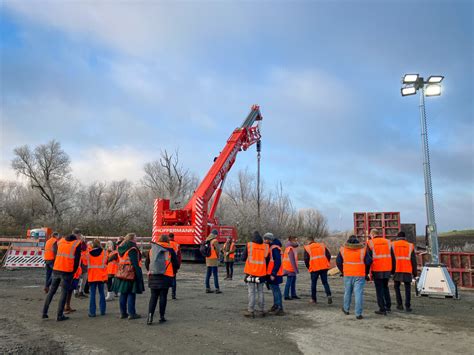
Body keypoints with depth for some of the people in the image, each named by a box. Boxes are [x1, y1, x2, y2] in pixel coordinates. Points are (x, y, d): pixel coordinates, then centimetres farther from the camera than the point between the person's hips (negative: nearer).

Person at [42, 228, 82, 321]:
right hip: (67, 272, -5)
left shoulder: (61, 241, 12)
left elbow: (56, 255, 16)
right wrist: (73, 272, 7)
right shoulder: (77, 244, -4)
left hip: (56, 269, 5)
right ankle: (60, 315, 4)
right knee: (64, 293, 3)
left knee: (51, 291, 16)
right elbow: (77, 260, -4)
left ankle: (44, 312, 19)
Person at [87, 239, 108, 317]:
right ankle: (102, 311, 11)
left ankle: (92, 312, 3)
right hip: (101, 275, 0)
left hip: (92, 276, 0)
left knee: (92, 293, 4)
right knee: (101, 293, 9)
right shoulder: (103, 252, -3)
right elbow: (104, 263, -4)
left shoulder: (89, 252, 0)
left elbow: (88, 265, 5)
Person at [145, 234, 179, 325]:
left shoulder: (152, 249, 7)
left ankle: (150, 315, -3)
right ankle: (162, 316, 10)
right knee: (163, 296, 6)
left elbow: (147, 263, 11)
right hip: (165, 277, -3)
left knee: (153, 296, 9)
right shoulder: (170, 250, -3)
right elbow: (176, 264, -3)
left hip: (153, 276, 3)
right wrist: (173, 273, 13)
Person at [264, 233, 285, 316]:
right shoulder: (271, 247, 13)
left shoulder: (274, 248, -19)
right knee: (275, 289, 17)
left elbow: (278, 262, -23)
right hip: (272, 273, 10)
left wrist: (273, 274, -23)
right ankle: (276, 306, 29)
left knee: (275, 290, -5)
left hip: (274, 274, -10)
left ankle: (279, 309, 0)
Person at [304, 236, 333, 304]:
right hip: (324, 267, 2)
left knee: (313, 283, 11)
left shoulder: (307, 248, 2)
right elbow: (328, 255, 6)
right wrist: (327, 264, 15)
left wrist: (308, 267, 10)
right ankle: (329, 295, -11)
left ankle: (313, 299, 16)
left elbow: (306, 259, -4)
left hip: (314, 268, -2)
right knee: (325, 282, 10)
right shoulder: (322, 245, 11)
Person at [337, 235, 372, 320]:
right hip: (360, 275, -2)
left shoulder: (343, 249, 3)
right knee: (359, 293, 0)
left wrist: (343, 272, 16)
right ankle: (358, 314, -2)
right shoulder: (362, 249, -1)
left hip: (347, 274, 2)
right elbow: (368, 261, -6)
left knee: (347, 292, 17)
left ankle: (346, 309, 32)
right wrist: (366, 272, 7)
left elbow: (338, 262, 5)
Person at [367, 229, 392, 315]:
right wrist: (392, 270, 17)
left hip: (377, 270, -4)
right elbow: (392, 257, 9)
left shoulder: (370, 243, -3)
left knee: (379, 289, 4)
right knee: (385, 287, 21)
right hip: (387, 269, 4)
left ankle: (382, 309, 5)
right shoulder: (387, 242, 8)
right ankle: (388, 307, 24)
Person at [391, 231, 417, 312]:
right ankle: (407, 306, 3)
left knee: (397, 287, 14)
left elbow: (392, 259, 0)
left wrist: (391, 270, 5)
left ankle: (400, 304, 10)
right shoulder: (410, 245, 8)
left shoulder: (393, 245, 6)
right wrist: (415, 272, 12)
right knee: (407, 288, 9)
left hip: (397, 270, 0)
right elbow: (413, 260, 7)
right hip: (407, 270, 1)